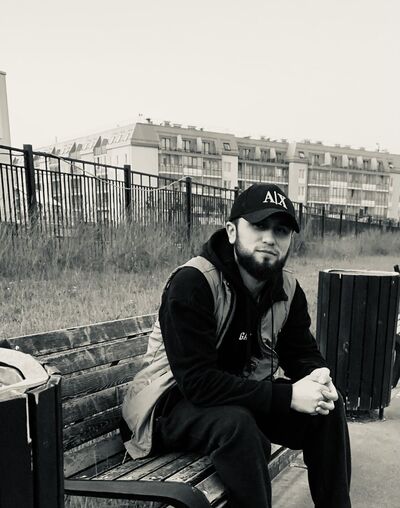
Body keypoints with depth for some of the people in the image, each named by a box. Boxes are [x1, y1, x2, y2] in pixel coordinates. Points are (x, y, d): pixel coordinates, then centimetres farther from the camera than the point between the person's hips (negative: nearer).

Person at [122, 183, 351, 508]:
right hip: (176, 400, -6)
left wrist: (318, 378, -20)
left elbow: (303, 353, 5)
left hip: (247, 394, 7)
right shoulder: (191, 283, -27)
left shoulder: (288, 289, -5)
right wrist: (288, 395, -32)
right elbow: (198, 382, -31)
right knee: (237, 425, -35)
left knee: (329, 405, -8)